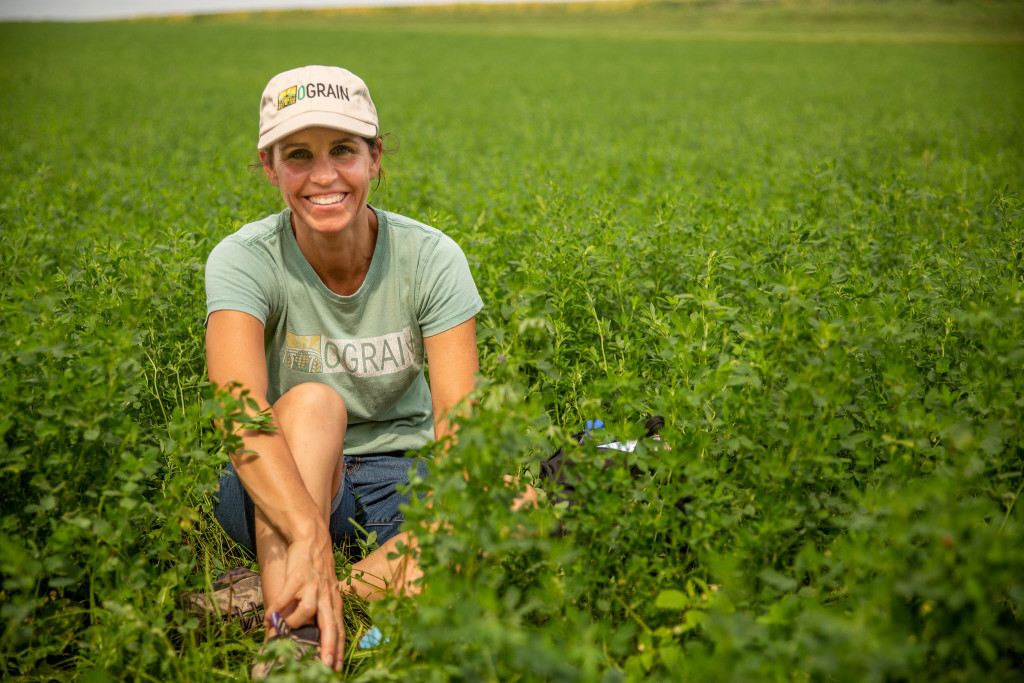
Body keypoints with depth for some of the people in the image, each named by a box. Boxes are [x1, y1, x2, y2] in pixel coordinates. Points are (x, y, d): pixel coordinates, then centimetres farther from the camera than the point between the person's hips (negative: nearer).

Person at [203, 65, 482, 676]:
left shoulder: (431, 258, -13)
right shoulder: (244, 261, -17)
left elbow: (458, 424, -21)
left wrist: (432, 537, -38)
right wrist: (309, 535, -50)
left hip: (399, 476, 2)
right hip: (283, 487, -1)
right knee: (312, 402, -34)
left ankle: (270, 593, -28)